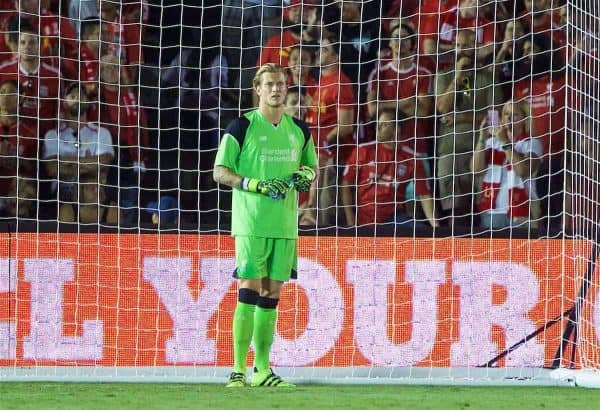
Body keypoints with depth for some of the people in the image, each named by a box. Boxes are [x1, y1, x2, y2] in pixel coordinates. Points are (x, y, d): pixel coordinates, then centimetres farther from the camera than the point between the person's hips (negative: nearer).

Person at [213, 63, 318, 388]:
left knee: (271, 297, 7)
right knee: (249, 293, -9)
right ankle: (238, 370, -7)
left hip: (285, 226, 5)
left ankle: (263, 370, 12)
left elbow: (310, 167, 26)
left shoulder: (299, 130, 12)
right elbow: (219, 172, -5)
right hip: (251, 223, -5)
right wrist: (256, 185, -17)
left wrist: (306, 175, 1)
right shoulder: (242, 127, -4)